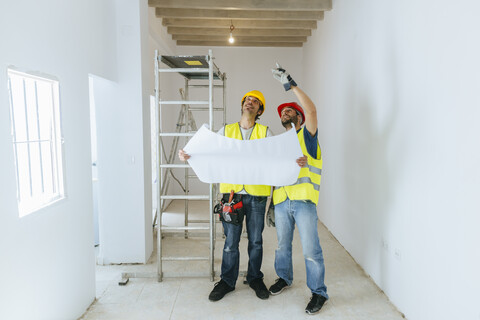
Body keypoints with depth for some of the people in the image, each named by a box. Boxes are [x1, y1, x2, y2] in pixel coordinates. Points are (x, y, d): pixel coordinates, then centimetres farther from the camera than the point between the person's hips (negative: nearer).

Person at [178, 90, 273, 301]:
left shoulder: (265, 132, 7)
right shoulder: (226, 130, 9)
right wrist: (189, 156, -16)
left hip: (257, 194, 0)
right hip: (232, 192, 0)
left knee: (256, 240, 11)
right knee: (231, 241, 6)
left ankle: (255, 278, 30)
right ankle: (227, 281, 24)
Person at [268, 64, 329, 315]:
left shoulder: (307, 135, 6)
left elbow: (311, 109, -12)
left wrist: (290, 84, -12)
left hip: (303, 200, -5)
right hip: (281, 201, 5)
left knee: (310, 249, -3)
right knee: (282, 244, 16)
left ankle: (319, 292, 12)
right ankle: (284, 278, 37)